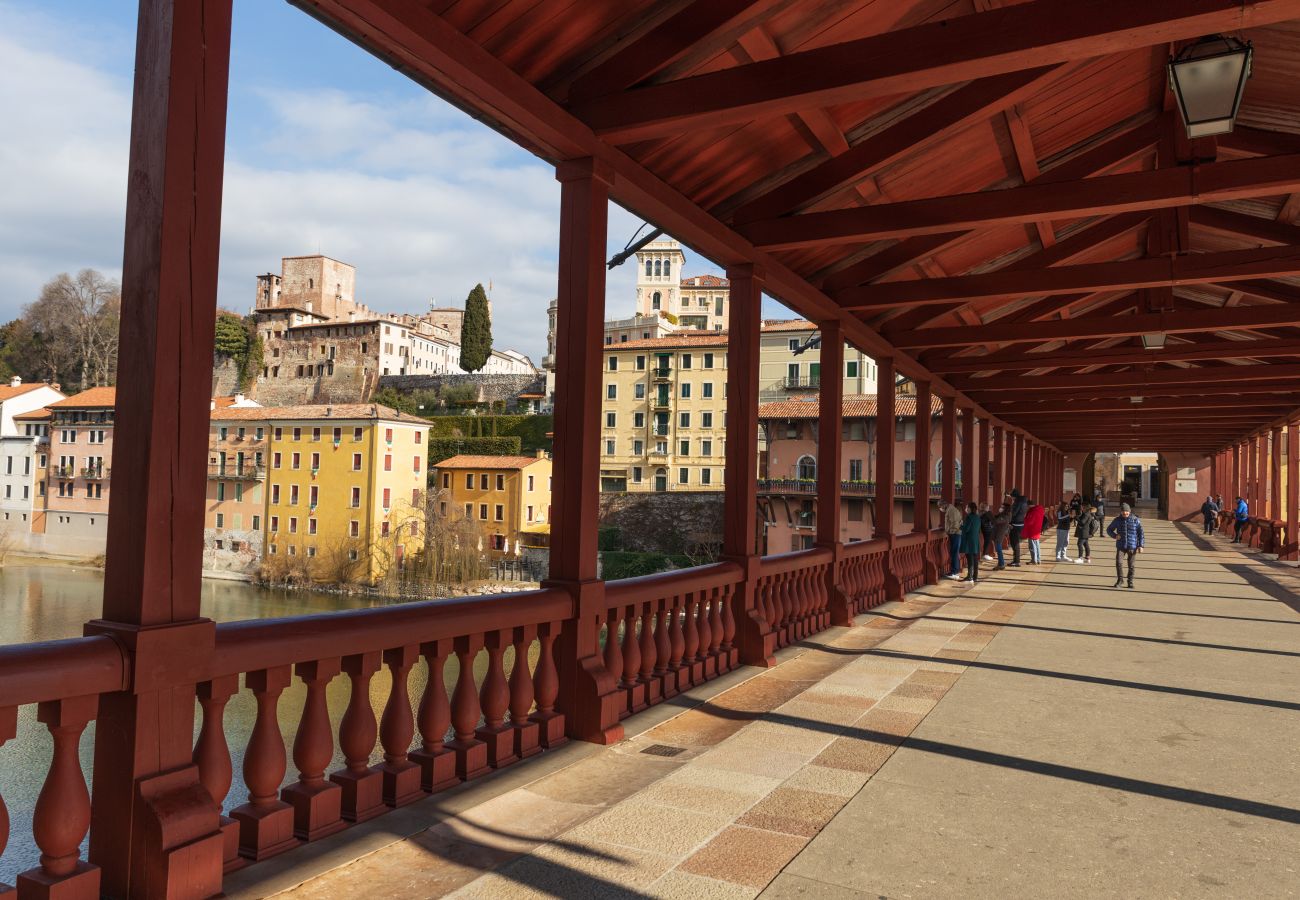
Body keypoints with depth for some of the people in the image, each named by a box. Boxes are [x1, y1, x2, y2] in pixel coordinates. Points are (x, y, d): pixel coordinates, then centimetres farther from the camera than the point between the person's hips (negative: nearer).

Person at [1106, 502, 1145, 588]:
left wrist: (1141, 545, -6)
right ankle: (1120, 580, 7)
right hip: (1121, 546, 1)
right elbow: (1109, 529, 12)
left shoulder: (1136, 520, -2)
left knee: (1131, 565, 5)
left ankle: (1130, 581, 18)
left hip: (1132, 547, -1)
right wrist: (1115, 535, -8)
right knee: (1118, 562, -9)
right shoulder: (1117, 520, 2)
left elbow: (1141, 533, 1)